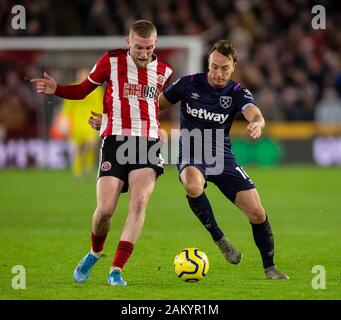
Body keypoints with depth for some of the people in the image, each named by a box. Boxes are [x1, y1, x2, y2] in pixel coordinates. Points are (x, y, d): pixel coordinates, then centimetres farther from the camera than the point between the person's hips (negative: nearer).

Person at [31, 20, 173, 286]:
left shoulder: (164, 71, 9)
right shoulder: (112, 61, 1)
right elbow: (83, 90, 11)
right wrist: (56, 89, -5)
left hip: (148, 143, 2)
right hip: (115, 141, -2)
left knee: (139, 202, -19)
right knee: (105, 210, -9)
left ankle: (116, 271, -17)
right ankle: (95, 253, 24)